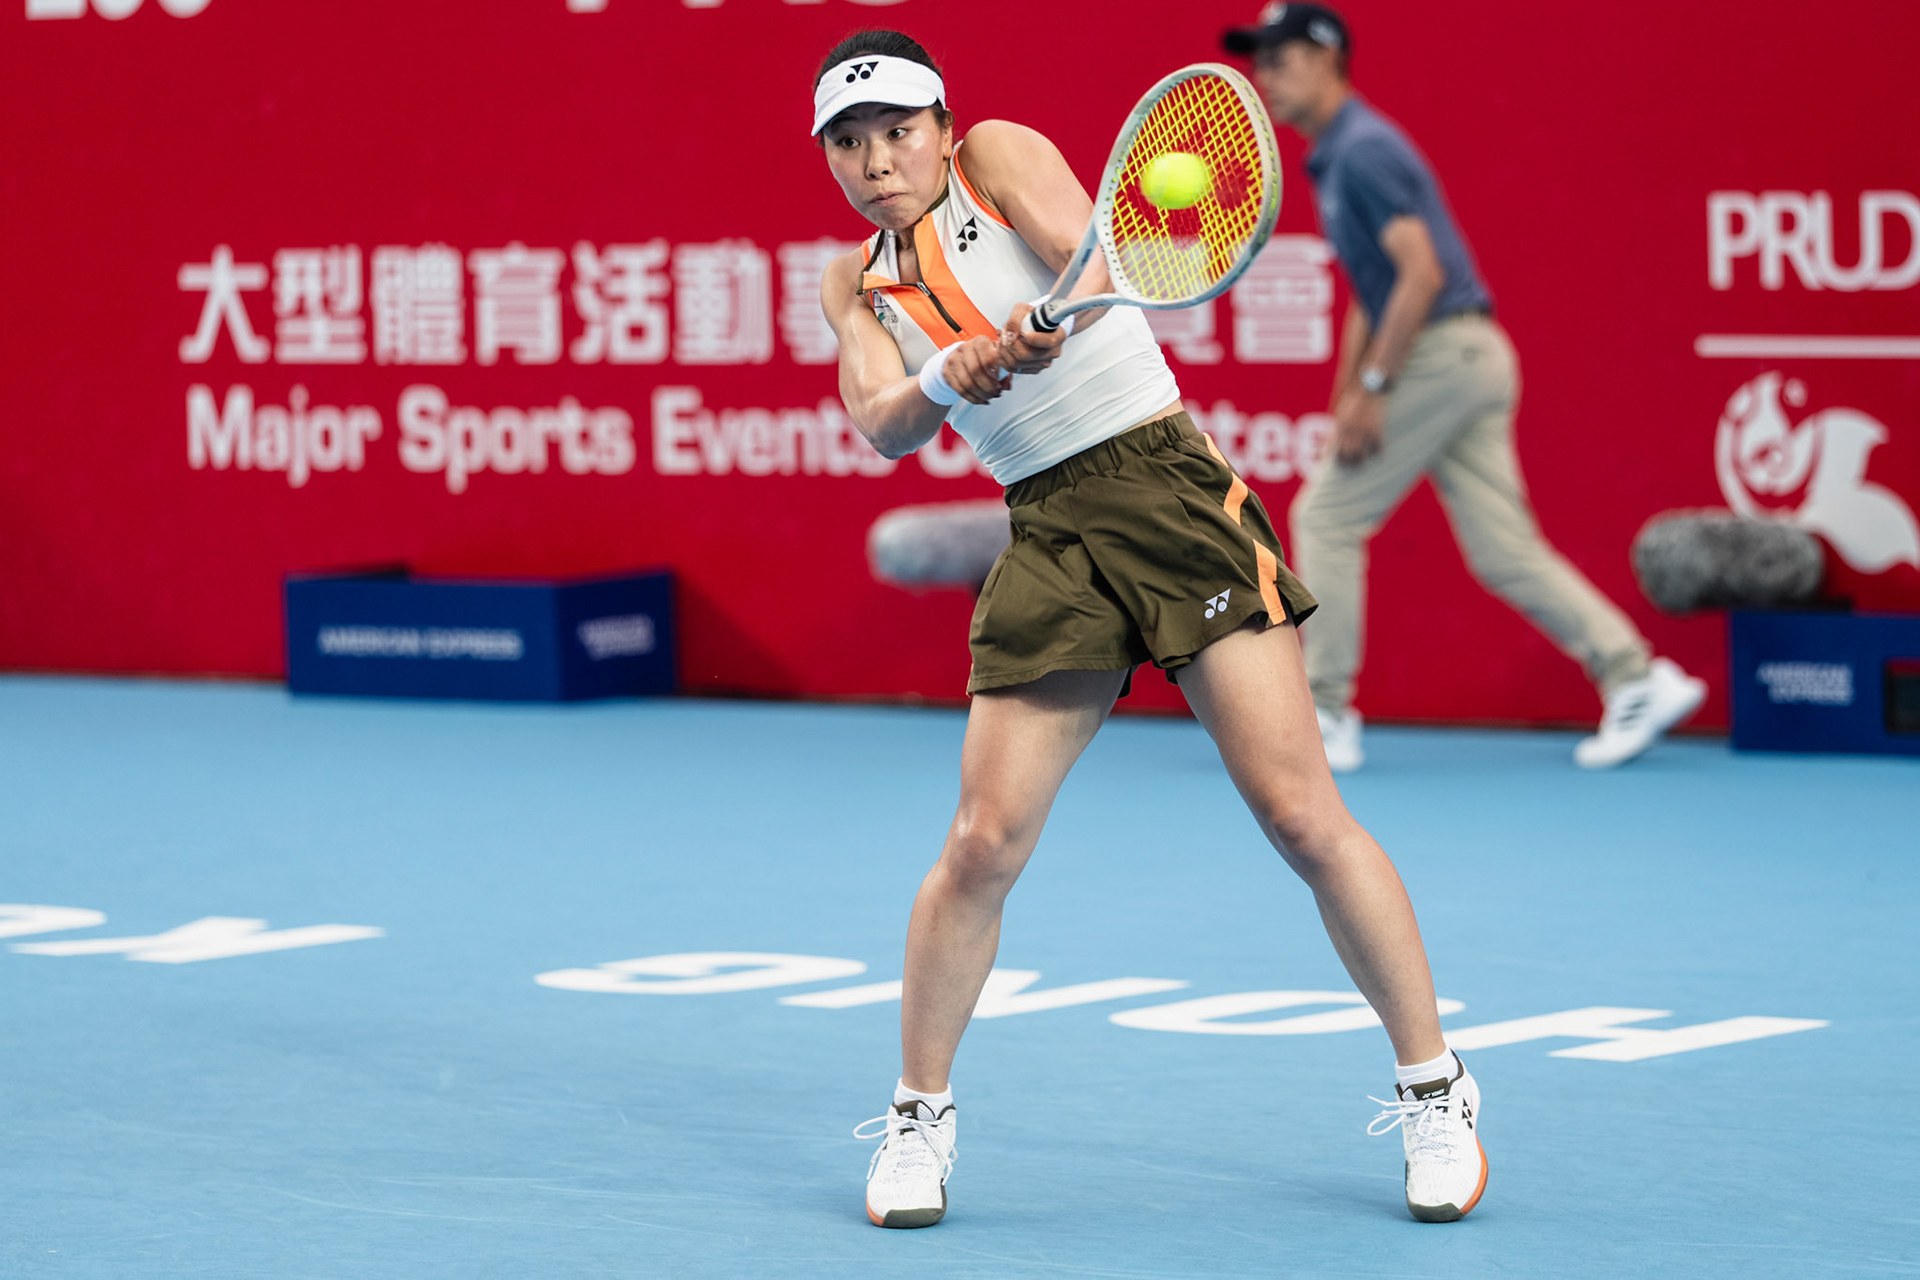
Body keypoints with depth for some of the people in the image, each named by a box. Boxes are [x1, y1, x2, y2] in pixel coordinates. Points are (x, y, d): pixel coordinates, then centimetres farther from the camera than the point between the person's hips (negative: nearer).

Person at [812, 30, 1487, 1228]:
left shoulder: (998, 153, 0)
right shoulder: (856, 287, 12)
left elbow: (1093, 263, -19)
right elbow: (882, 424, -7)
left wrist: (1046, 325, -41)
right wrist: (949, 375, -28)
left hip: (1172, 493, -3)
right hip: (1050, 537, 3)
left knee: (1302, 813, -7)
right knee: (985, 840, -5)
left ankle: (1436, 1093, 4)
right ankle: (919, 1117, 13)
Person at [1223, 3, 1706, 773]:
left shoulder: (1363, 152, -13)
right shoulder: (1335, 158, 18)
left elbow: (1422, 274, -21)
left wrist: (1373, 389, -19)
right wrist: (1346, 398, 21)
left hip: (1444, 355, -9)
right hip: (1469, 363, 9)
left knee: (1327, 516, -2)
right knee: (1504, 552, 6)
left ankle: (1323, 715, 1)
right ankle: (1637, 680, 3)